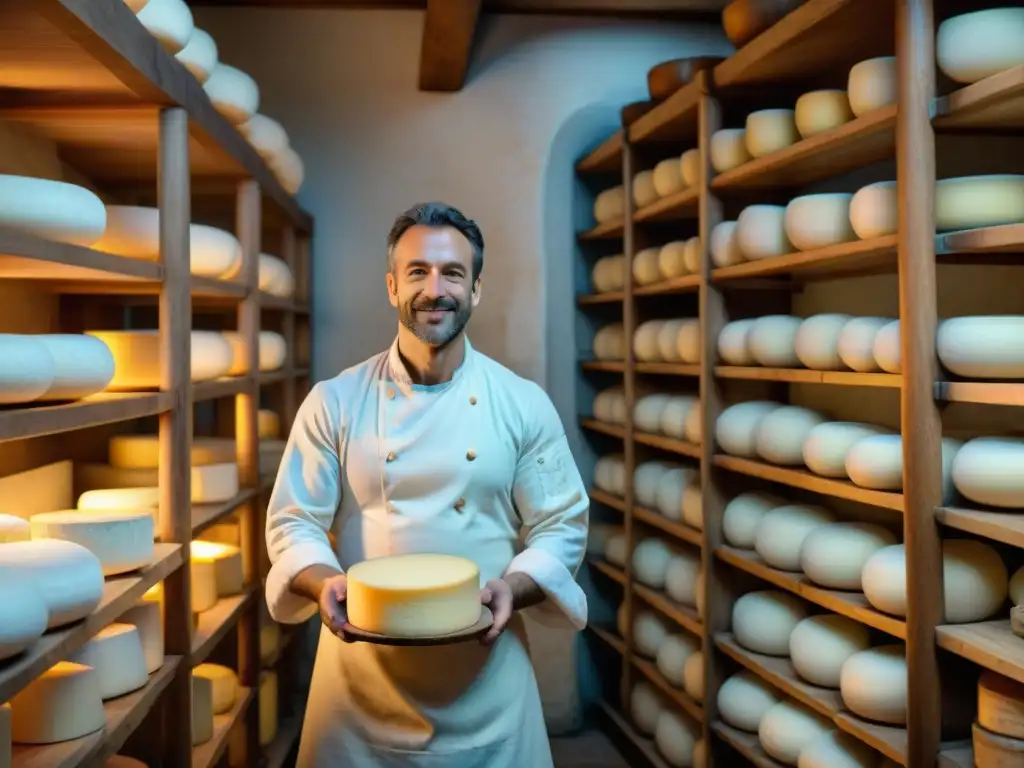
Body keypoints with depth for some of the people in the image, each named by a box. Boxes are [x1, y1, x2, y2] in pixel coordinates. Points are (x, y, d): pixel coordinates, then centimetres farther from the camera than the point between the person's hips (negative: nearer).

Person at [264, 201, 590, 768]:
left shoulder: (524, 404, -2)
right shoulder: (335, 402, -3)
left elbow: (560, 529, 0)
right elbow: (295, 524, -1)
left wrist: (512, 588, -18)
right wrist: (325, 583, -20)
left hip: (487, 673, 1)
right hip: (361, 671, 0)